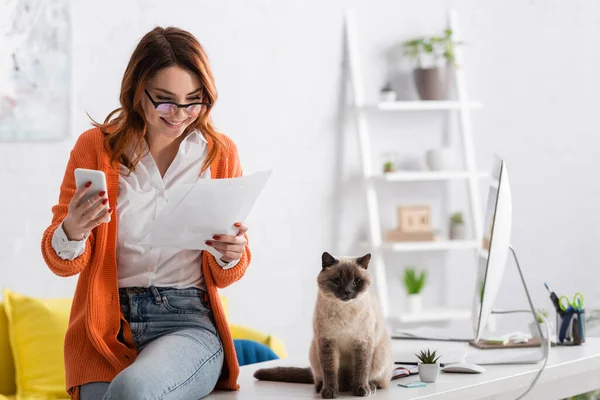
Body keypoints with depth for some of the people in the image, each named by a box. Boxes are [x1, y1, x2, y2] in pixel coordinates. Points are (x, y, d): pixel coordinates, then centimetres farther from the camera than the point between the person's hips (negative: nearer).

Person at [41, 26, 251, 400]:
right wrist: (71, 232, -17)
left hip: (188, 323, -1)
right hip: (108, 326, 1)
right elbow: (64, 264, 5)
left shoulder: (220, 152, 6)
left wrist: (231, 255, -10)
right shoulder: (96, 145, 4)